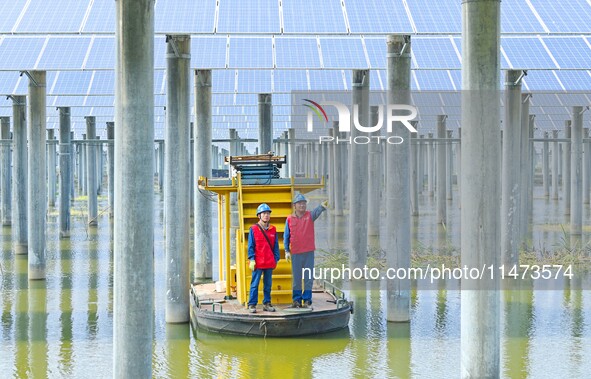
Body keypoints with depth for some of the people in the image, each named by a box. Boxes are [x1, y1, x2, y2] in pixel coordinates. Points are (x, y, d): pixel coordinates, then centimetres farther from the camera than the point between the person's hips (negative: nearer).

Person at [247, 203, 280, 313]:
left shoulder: (273, 230, 9)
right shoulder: (253, 229, -1)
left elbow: (275, 246, 12)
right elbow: (250, 246, -2)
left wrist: (276, 259, 6)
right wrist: (251, 259, -8)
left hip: (270, 263, 4)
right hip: (258, 263, -4)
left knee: (268, 284, 10)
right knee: (255, 284, -2)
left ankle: (267, 303, 18)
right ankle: (252, 305, 2)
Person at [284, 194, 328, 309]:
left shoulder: (310, 215, 1)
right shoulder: (289, 219, 3)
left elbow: (317, 212, -22)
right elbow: (286, 236, 8)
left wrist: (323, 207, -44)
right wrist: (287, 251, 1)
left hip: (309, 252, 0)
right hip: (295, 253, 0)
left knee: (308, 277, 2)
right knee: (296, 278, 5)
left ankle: (307, 300, 8)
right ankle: (297, 300, 12)